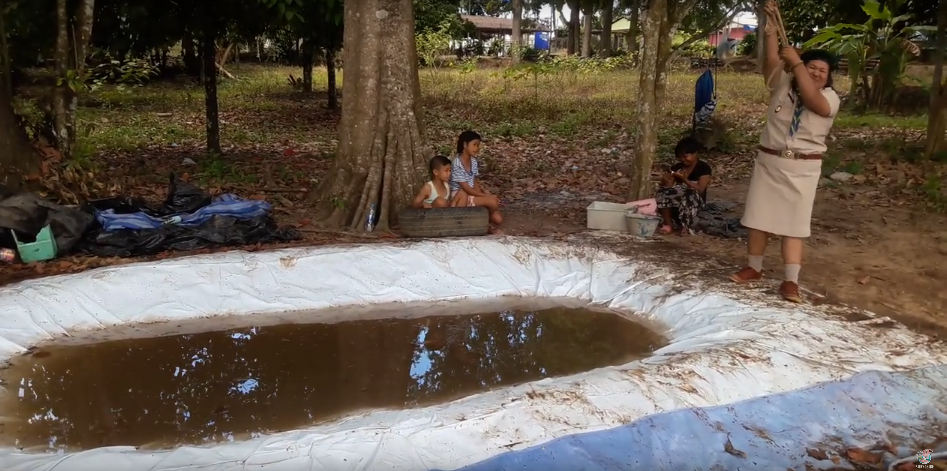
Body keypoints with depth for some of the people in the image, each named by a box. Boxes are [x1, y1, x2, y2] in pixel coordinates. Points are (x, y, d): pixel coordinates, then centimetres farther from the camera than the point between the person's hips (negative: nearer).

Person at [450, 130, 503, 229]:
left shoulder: (474, 161, 6)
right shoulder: (457, 164, -19)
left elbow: (475, 185, 6)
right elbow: (467, 189, -20)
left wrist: (484, 194, -13)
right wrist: (487, 196, -20)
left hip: (472, 195, 7)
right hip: (460, 197, -7)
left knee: (498, 219, -10)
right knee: (492, 202, -24)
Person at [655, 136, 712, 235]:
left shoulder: (704, 168, -4)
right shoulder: (675, 168, 7)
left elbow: (700, 190, -15)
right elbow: (668, 188, 4)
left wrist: (685, 179, -25)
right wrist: (666, 181, -18)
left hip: (696, 201, -3)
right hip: (677, 201, 4)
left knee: (689, 196, -38)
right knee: (662, 193, -25)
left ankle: (686, 226, -14)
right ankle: (668, 224, -10)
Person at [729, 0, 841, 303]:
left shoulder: (830, 98, -4)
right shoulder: (783, 84, 4)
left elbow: (812, 99, -24)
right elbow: (772, 61, -9)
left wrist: (796, 61, -21)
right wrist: (771, 27, -17)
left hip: (802, 169, -3)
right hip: (768, 162, 3)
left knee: (794, 223, -4)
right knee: (758, 217, 7)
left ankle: (790, 281, -5)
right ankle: (754, 268, 21)